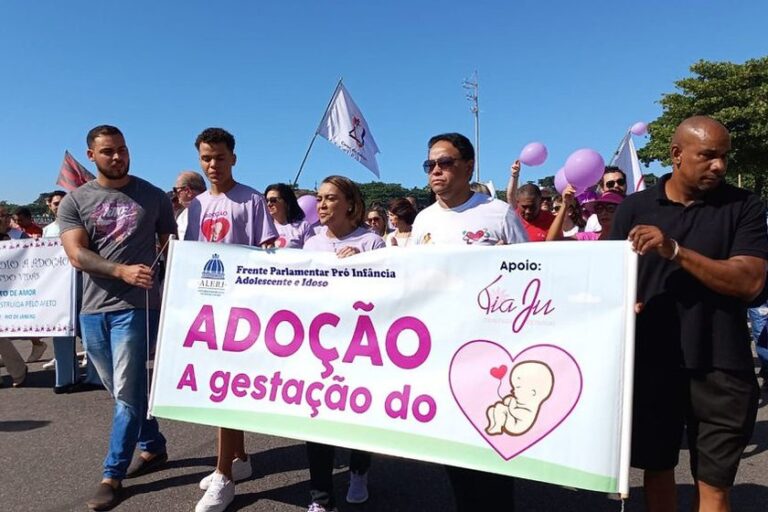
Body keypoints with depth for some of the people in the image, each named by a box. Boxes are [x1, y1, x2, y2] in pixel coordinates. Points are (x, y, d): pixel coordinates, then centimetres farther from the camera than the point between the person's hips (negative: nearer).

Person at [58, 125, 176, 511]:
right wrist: (123, 270, -24)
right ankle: (153, 448, 33)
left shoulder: (153, 196, 4)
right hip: (93, 309, 3)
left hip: (137, 306, -3)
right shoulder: (74, 202, 5)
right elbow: (77, 255, -7)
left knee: (127, 391, -2)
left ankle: (112, 476, 11)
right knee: (122, 390, 14)